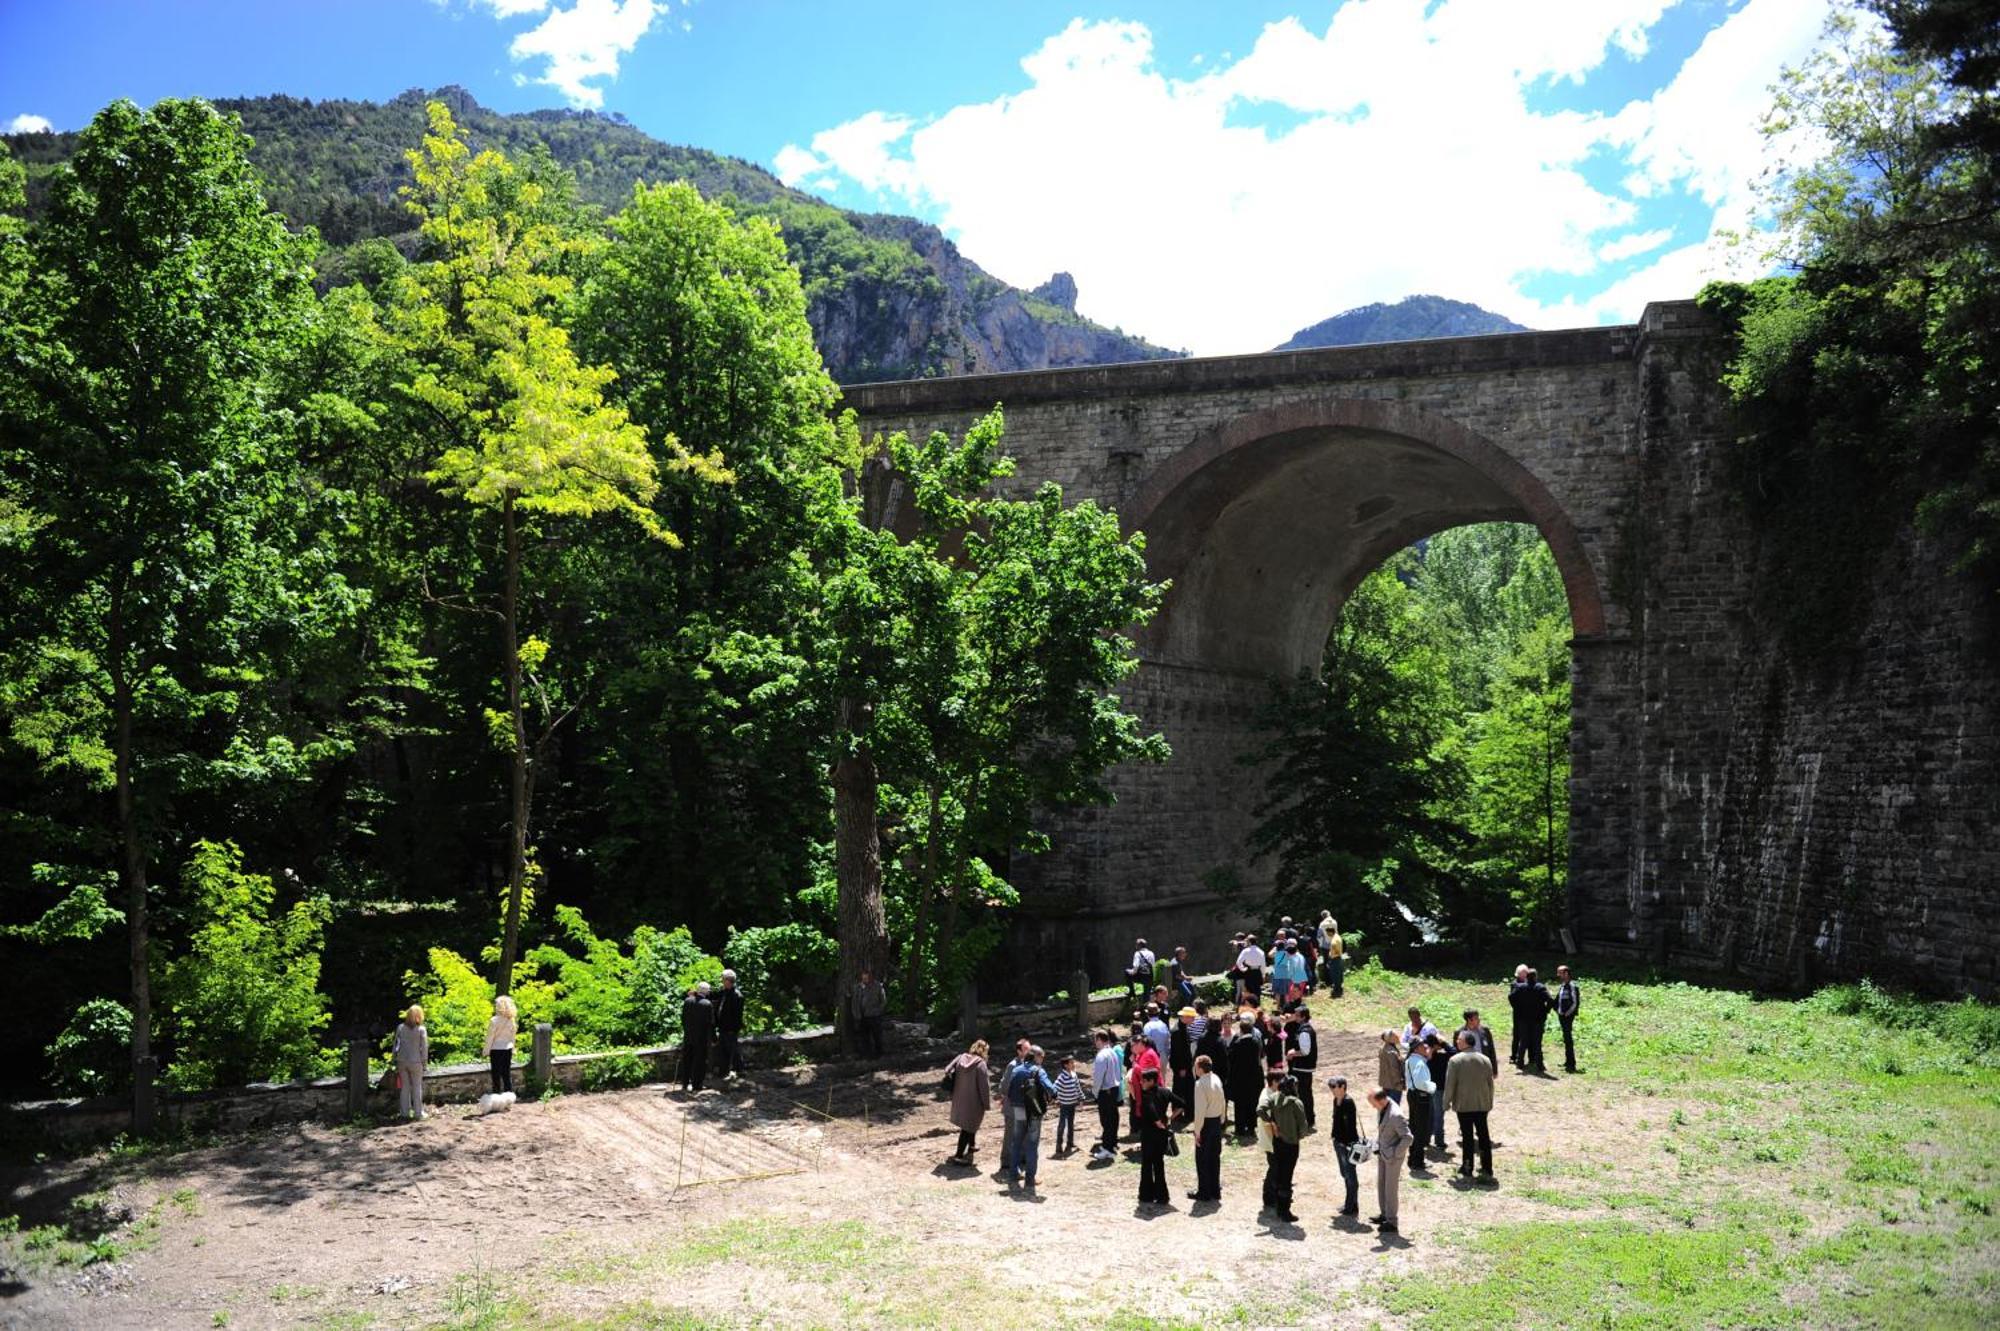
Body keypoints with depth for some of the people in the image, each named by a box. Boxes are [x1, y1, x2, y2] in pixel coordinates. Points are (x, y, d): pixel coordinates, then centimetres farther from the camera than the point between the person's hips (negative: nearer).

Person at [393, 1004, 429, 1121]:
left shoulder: (400, 1028, -2)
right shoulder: (421, 1030, -10)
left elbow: (395, 1045, 2)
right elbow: (424, 1048, -7)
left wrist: (394, 1057, 12)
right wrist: (425, 1062, 2)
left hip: (402, 1061, 3)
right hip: (415, 1062, -3)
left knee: (404, 1087, 11)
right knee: (417, 1087, 8)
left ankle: (406, 1112, 16)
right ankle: (418, 1112, 11)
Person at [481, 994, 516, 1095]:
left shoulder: (494, 1021, -15)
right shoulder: (512, 1020, -1)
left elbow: (490, 1038, -11)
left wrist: (486, 1051, -2)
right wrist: (512, 1049, 17)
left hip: (496, 1049, -5)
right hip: (508, 1049, 5)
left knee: (496, 1074, 3)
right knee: (507, 1074, 12)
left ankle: (496, 1094, 6)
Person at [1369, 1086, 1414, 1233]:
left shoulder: (1396, 1115, -31)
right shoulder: (1382, 1108, -3)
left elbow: (1408, 1138, -27)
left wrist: (1395, 1153, -20)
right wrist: (1377, 1145, 9)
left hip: (1393, 1156, -9)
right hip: (1382, 1153, 9)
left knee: (1390, 1189, 4)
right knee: (1380, 1185, 19)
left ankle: (1391, 1222, 17)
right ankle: (1385, 1215, 35)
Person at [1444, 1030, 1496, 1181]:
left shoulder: (1455, 1060, -11)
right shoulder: (1485, 1060, 1)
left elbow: (1450, 1083, -10)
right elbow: (1490, 1084, 8)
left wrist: (1447, 1102, 1)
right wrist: (1490, 1103, 17)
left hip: (1463, 1105, -3)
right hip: (1482, 1104, 3)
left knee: (1467, 1136, 4)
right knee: (1483, 1135, 11)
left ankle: (1467, 1168, 7)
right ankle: (1487, 1168, 14)